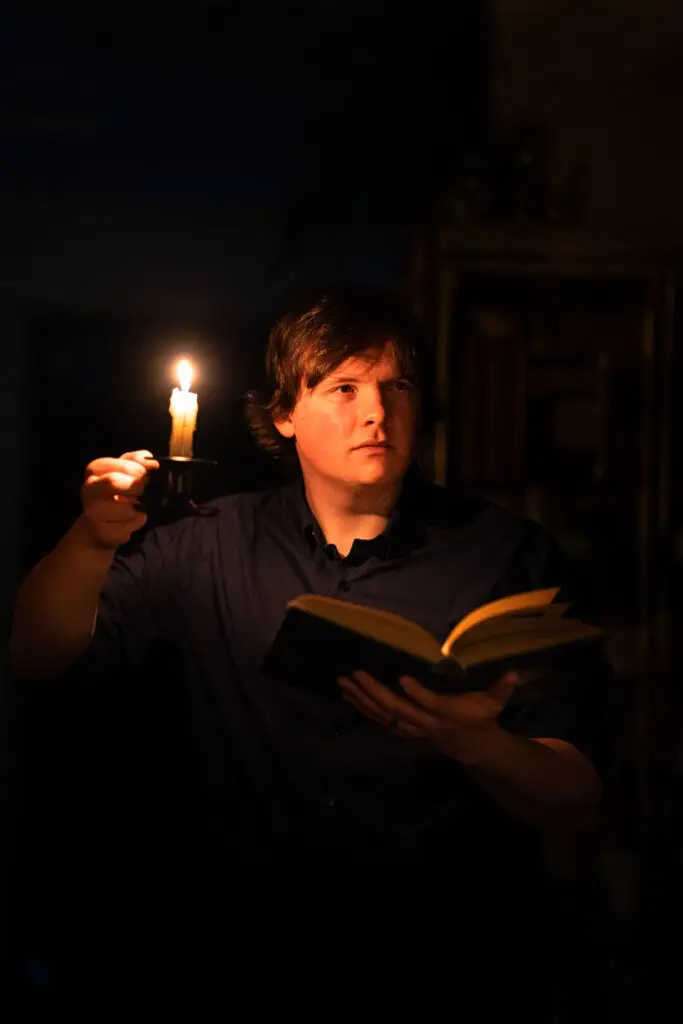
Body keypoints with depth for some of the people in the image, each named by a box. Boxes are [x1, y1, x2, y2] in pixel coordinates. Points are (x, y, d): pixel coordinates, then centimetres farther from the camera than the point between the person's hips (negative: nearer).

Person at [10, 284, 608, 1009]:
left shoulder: (511, 554, 5)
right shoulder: (211, 547, 11)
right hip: (245, 962, 1)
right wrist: (93, 539, -10)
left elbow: (577, 798, 1)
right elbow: (39, 657, 8)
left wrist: (475, 744, -21)